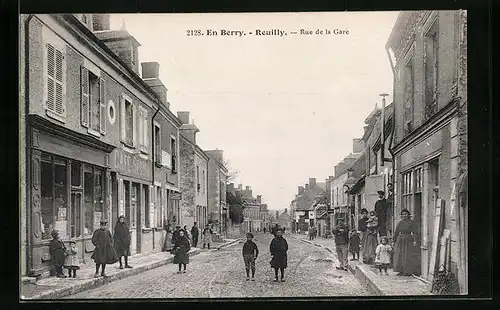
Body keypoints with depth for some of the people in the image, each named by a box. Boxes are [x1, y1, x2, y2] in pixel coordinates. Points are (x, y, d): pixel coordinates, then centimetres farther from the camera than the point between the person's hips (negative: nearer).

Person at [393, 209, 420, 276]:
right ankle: (401, 271, 14)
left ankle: (409, 271, 4)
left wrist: (415, 241, -22)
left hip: (408, 241, -6)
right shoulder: (400, 223, 9)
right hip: (400, 241, 6)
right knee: (400, 256, 7)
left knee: (408, 257, -3)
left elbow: (415, 232, -13)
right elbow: (396, 232, 15)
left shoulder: (411, 222, -7)